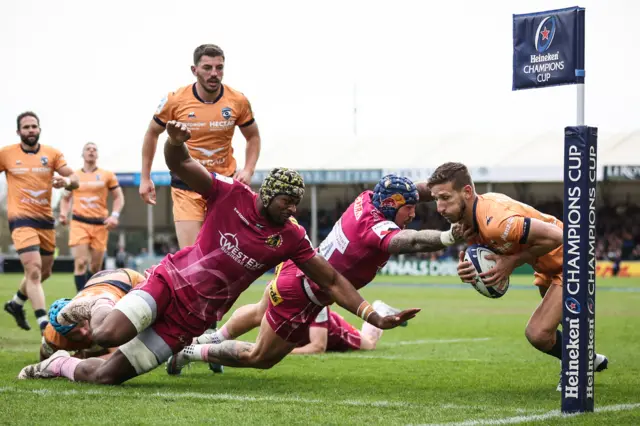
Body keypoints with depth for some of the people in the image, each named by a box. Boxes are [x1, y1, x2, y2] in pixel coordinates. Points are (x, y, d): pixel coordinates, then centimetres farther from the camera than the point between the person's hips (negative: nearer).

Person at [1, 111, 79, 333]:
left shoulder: (52, 153, 3)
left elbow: (74, 180, -3)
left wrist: (66, 181, -26)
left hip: (45, 219, 5)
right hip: (21, 219, -5)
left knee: (44, 272, 17)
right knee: (34, 270, -19)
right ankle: (44, 323, -22)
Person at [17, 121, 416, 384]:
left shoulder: (291, 239, -3)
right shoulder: (232, 194, -9)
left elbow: (332, 280, 1)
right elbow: (181, 165, -10)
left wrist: (373, 316, -8)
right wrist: (176, 141, -34)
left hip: (190, 319, 2)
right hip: (170, 280, -2)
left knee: (106, 373, -11)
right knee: (110, 336, -30)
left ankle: (61, 364, 22)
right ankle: (92, 309, 8)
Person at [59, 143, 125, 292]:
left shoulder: (107, 175, 7)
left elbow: (119, 197, 10)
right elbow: (65, 198, 20)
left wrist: (114, 215, -6)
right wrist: (63, 213, 1)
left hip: (100, 224, 1)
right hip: (79, 223, -1)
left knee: (95, 267, 5)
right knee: (80, 263, -16)